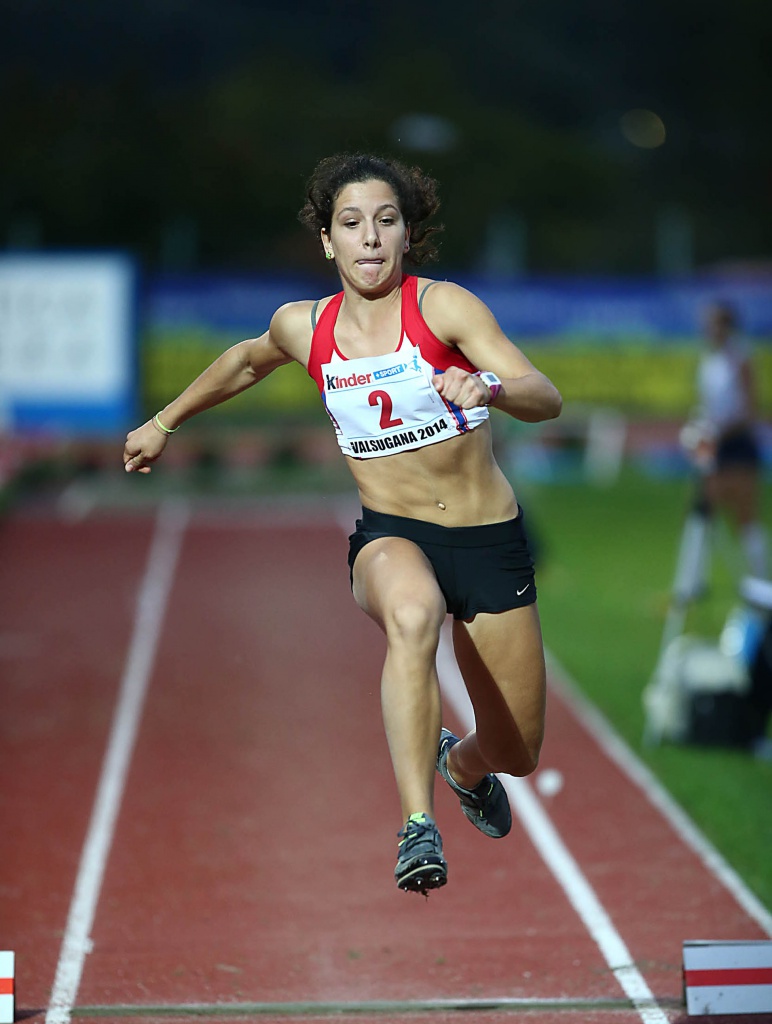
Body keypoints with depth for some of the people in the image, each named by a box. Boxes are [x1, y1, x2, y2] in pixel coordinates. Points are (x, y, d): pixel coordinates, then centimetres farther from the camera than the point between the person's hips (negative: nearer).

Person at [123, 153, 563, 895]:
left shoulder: (444, 306, -12)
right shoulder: (303, 327, -1)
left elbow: (546, 399, -23)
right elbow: (245, 362, 24)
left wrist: (488, 386, -44)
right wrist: (163, 423, 32)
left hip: (489, 540, 0)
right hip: (388, 535, 0)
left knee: (516, 754, 8)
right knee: (412, 616, -40)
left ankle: (462, 764, 48)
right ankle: (418, 828, -45)